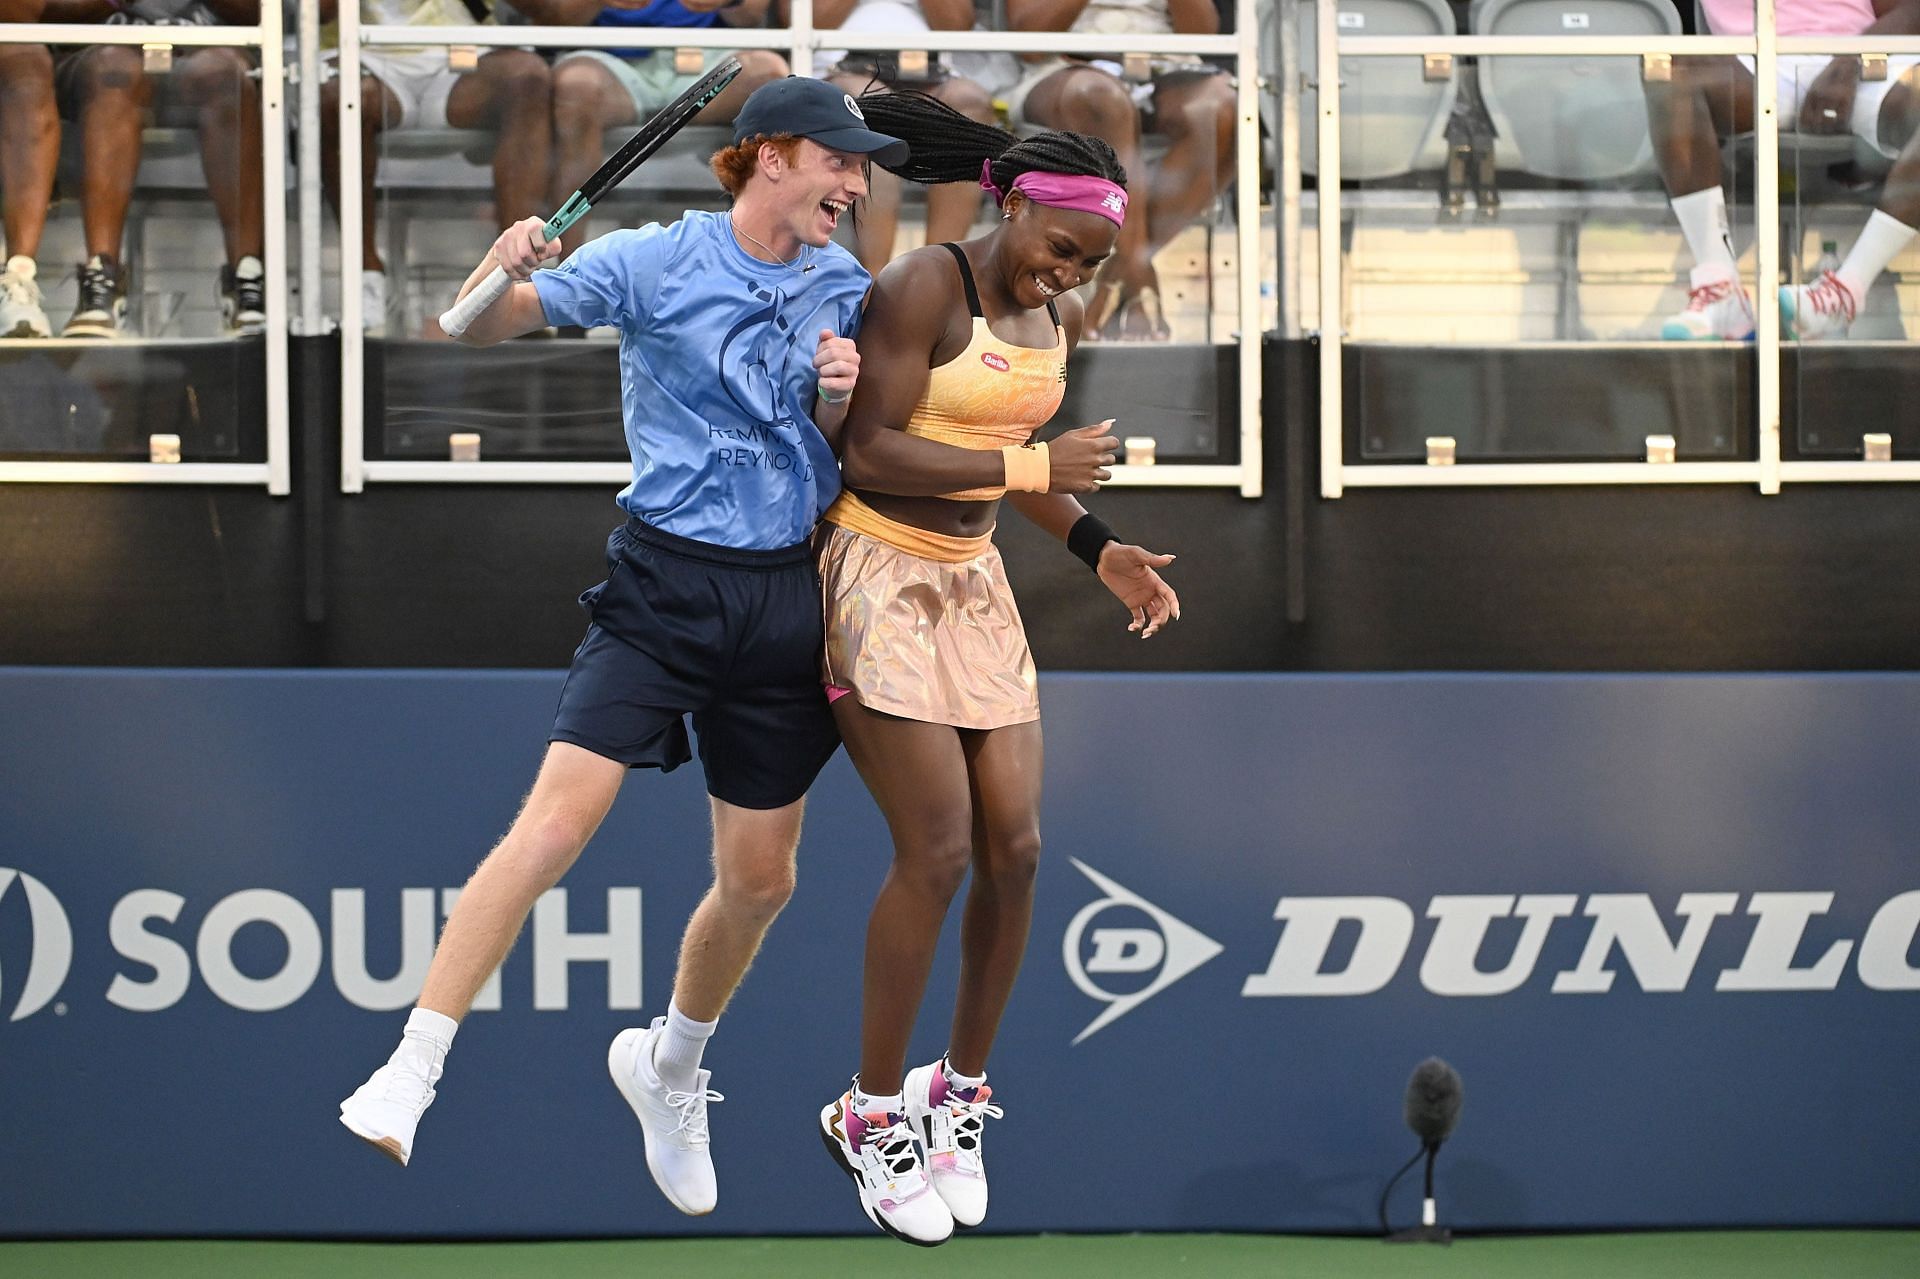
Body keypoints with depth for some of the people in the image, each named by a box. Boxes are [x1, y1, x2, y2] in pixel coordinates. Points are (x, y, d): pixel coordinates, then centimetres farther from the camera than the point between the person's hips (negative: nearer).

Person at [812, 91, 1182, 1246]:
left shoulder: (1061, 317, 5)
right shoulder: (924, 287, -18)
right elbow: (872, 455, -22)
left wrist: (1101, 550, 8)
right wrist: (1029, 468, -23)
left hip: (973, 584, 7)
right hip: (879, 576, -7)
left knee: (1015, 851, 0)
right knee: (938, 851, -13)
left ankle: (961, 1097, 16)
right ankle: (873, 1114, 2)